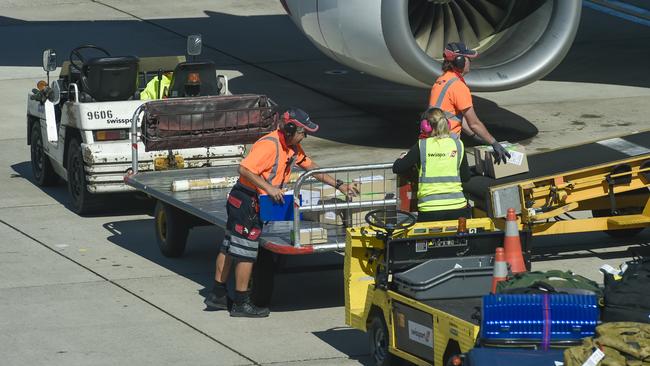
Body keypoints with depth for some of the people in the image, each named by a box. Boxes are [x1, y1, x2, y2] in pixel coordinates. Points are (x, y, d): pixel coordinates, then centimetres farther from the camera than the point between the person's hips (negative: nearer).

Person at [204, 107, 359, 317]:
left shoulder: (292, 148, 9)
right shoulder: (269, 145, -22)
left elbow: (310, 167, 18)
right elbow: (245, 169, -29)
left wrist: (338, 185, 13)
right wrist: (269, 188, -30)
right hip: (247, 203, -10)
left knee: (230, 248, 15)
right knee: (246, 252, -4)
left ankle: (218, 295, 23)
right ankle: (241, 304, 3)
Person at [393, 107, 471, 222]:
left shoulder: (421, 146, 2)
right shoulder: (458, 145, 9)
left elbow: (397, 169, 6)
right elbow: (466, 177, 15)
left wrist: (402, 158, 27)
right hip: (457, 208, 1)